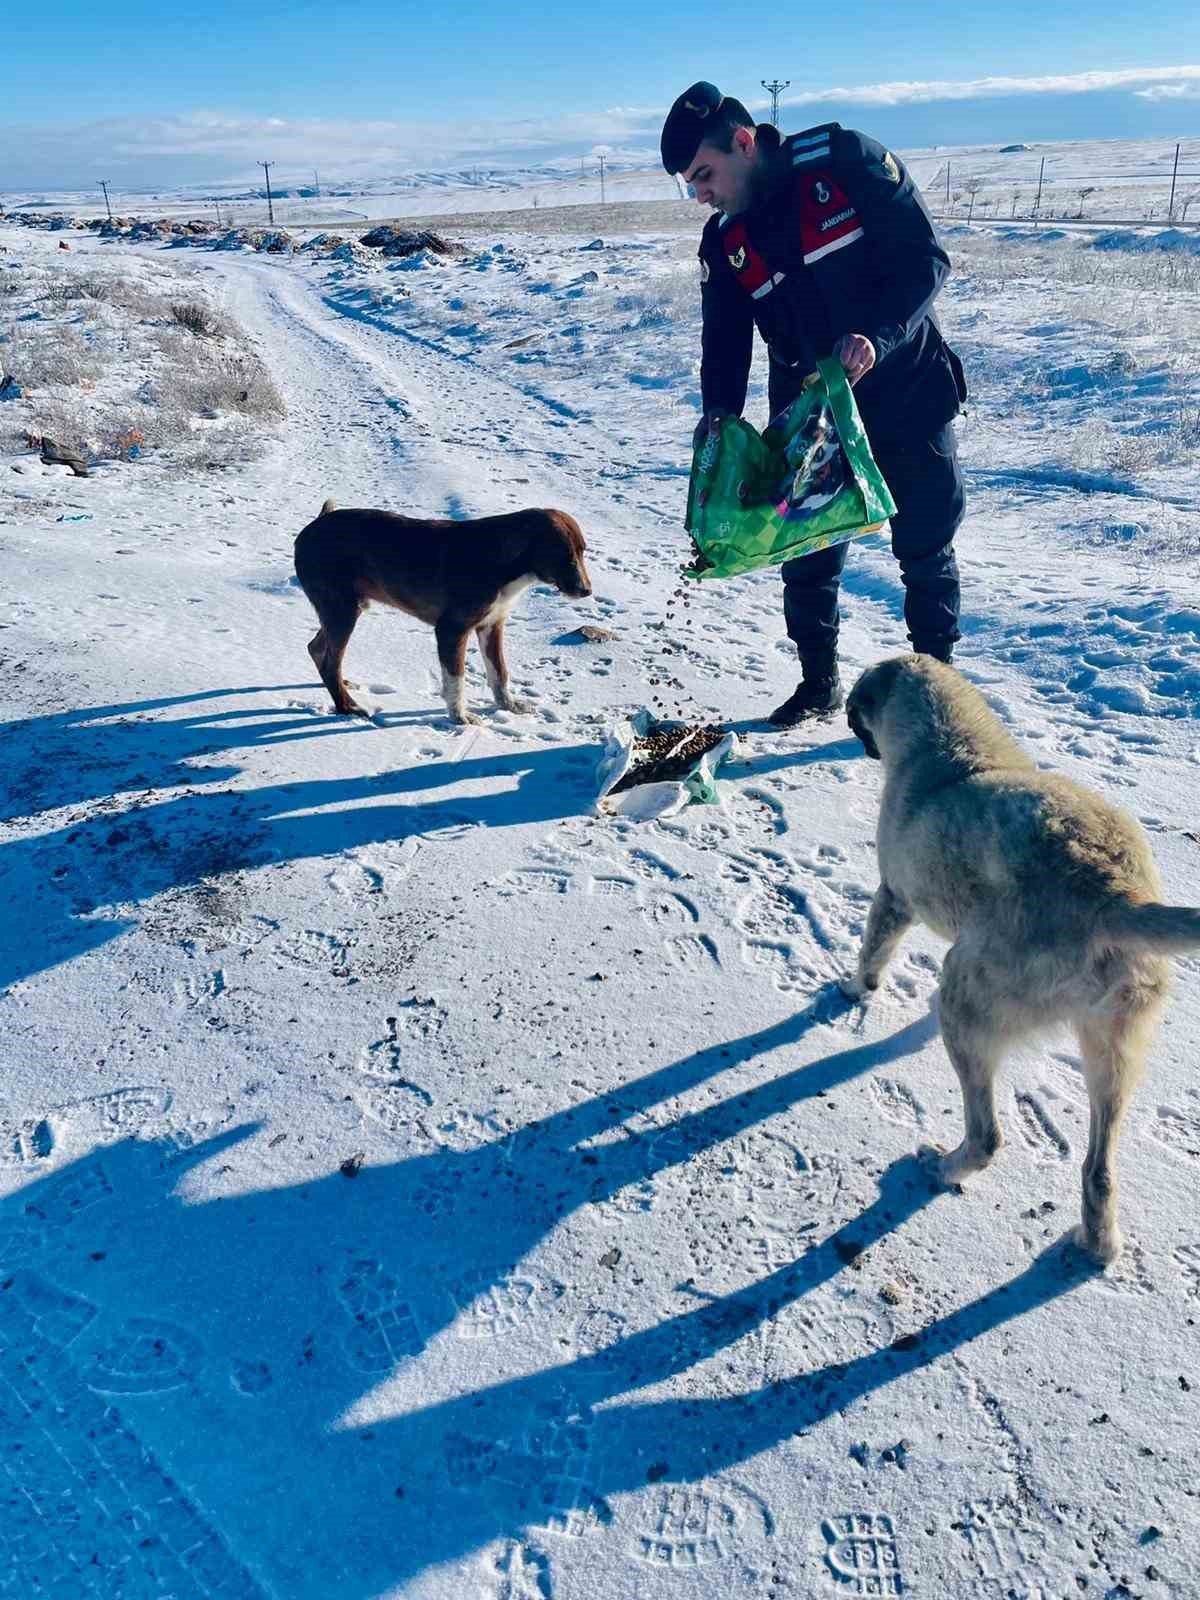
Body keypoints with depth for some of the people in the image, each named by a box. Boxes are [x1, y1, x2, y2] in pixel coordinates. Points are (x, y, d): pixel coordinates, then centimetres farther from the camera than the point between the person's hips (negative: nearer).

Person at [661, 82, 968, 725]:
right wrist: (720, 415, -18)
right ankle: (819, 683, 24)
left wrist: (877, 335, -29)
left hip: (905, 393, -3)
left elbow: (925, 257, -14)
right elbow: (724, 342, 1)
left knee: (926, 549, 6)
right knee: (806, 554, 6)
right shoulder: (723, 243, 1)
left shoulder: (847, 161, -12)